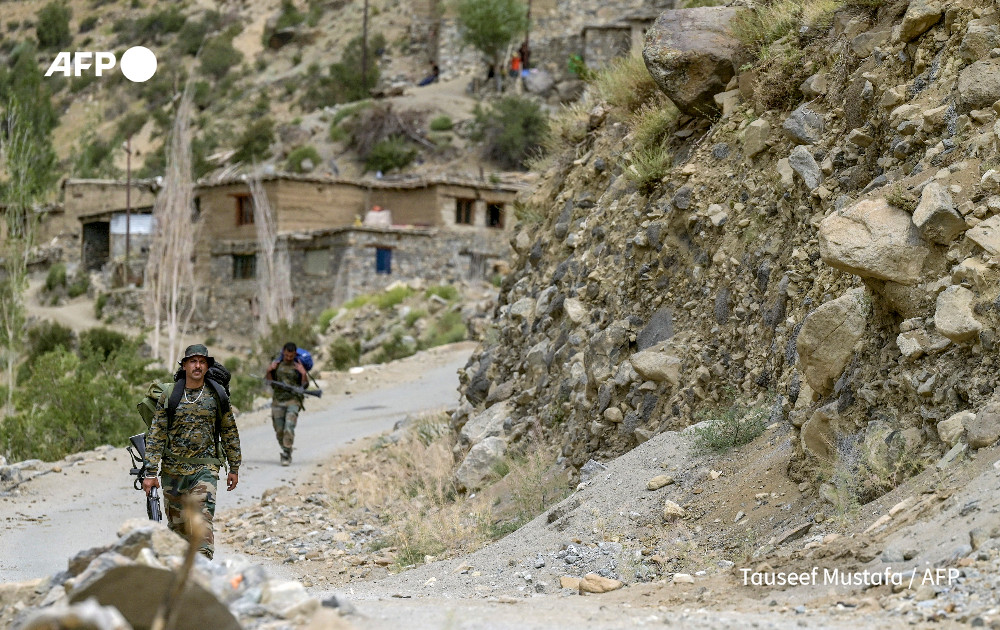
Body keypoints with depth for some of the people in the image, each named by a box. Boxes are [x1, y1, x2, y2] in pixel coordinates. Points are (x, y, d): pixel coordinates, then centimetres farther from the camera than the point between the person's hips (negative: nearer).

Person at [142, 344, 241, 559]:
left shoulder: (217, 396, 3)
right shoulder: (169, 397, 0)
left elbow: (229, 432, 12)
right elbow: (155, 436, -2)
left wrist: (234, 468, 12)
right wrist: (150, 473, -8)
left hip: (205, 470, -1)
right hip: (173, 470, 1)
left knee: (202, 520, -15)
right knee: (177, 524, 10)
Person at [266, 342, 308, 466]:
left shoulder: (299, 366, 1)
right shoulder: (276, 364, 8)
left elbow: (305, 385, 0)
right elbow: (268, 381, 13)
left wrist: (303, 373, -15)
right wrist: (269, 371, -4)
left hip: (293, 401, -3)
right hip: (278, 401, 3)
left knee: (289, 429, -17)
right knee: (279, 431, 5)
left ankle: (286, 455, -13)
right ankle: (286, 452, 24)